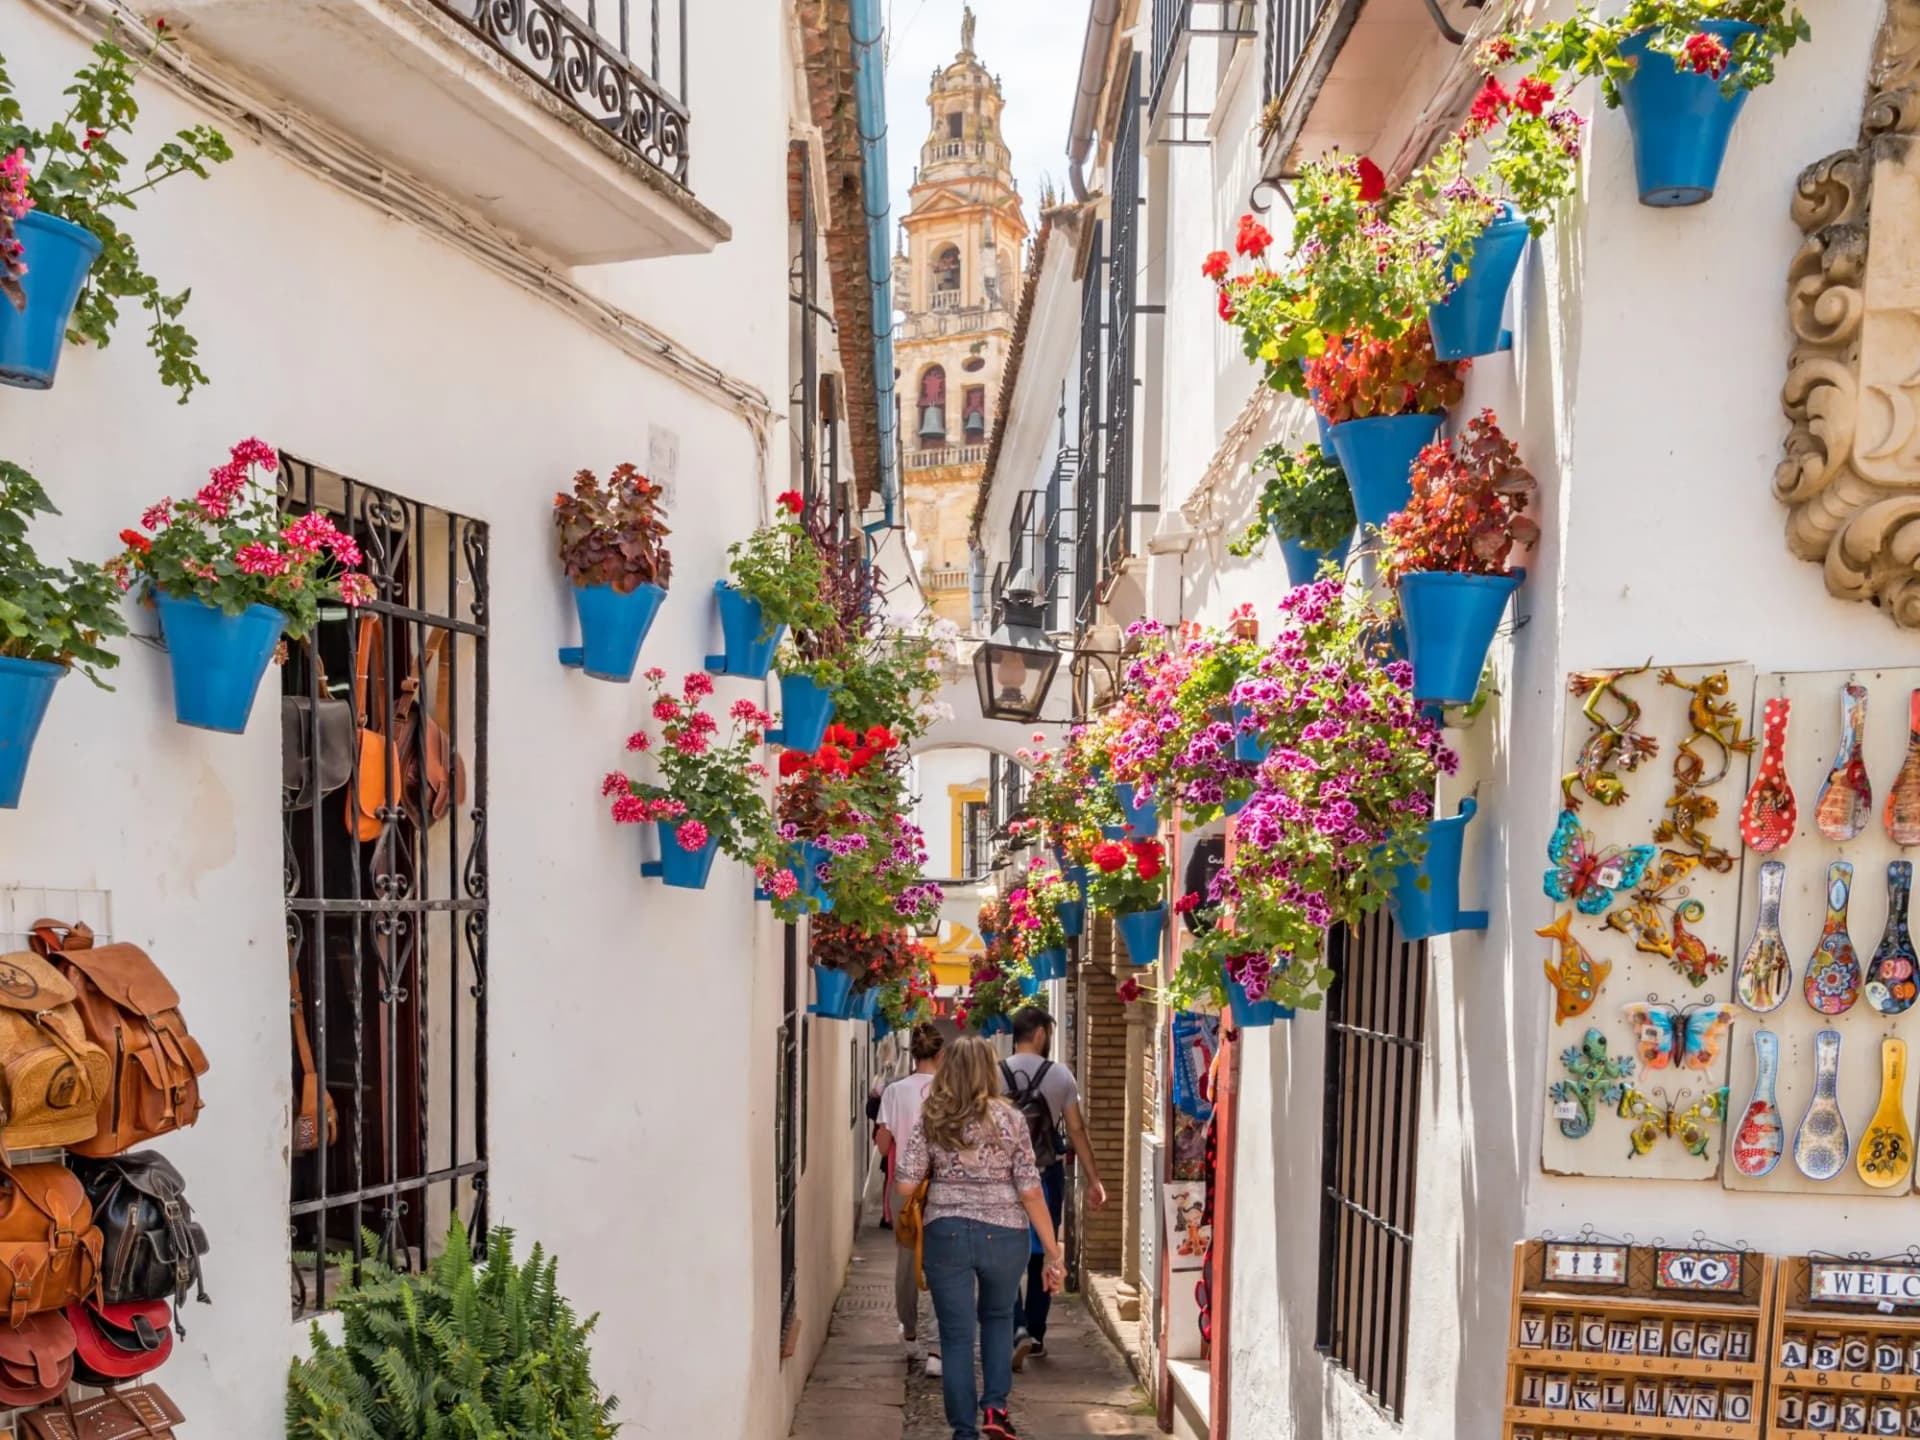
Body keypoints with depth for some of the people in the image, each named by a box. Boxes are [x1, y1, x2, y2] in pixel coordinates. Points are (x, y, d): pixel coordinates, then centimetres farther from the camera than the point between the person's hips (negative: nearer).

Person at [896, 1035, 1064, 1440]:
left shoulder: (930, 1120, -1)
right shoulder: (1010, 1120, -5)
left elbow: (906, 1185, -4)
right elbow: (1031, 1192, -7)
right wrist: (1053, 1252, -1)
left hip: (946, 1235, 0)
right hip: (1003, 1235, 0)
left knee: (956, 1336, 11)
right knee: (998, 1317, 25)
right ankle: (995, 1407, 14)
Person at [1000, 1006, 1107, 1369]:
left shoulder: (994, 1075, -6)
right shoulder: (1061, 1076, -5)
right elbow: (1077, 1131, -4)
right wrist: (1094, 1180, 2)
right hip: (1047, 1175, 1)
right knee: (1042, 1257, 14)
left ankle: (1018, 1329, -11)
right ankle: (1036, 1336, 20)